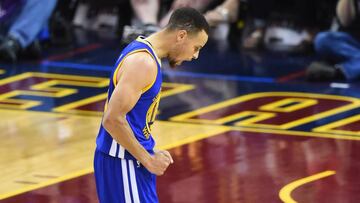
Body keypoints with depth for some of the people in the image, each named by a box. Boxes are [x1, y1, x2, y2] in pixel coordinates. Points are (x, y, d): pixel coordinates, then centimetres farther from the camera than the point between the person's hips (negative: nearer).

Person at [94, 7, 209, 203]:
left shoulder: (142, 49, 11)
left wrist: (151, 153, 13)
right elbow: (112, 120, -25)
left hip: (131, 158, 10)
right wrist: (147, 159, -17)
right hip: (123, 162, -10)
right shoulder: (143, 63, -20)